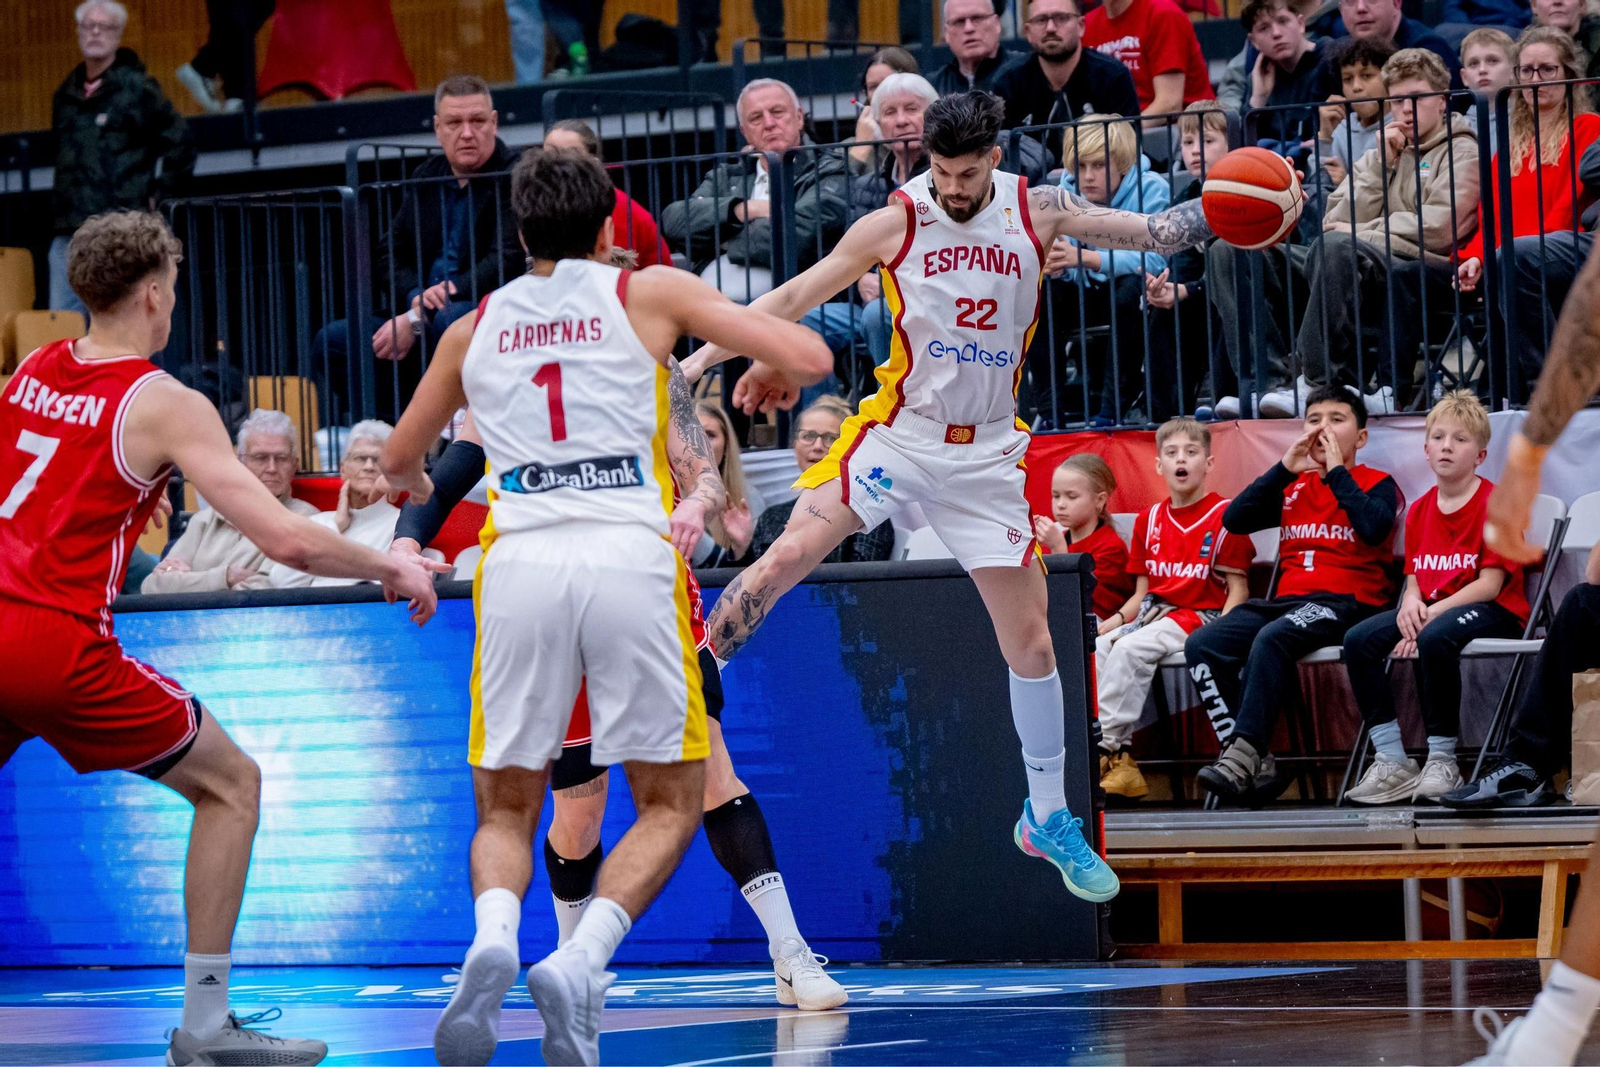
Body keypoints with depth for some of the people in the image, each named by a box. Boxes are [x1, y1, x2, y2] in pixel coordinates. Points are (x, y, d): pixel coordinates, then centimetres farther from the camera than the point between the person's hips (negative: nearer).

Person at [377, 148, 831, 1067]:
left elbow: (400, 462, 35)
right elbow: (810, 359, 5)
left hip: (520, 561, 2)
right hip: (631, 554, -2)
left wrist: (418, 489, 59)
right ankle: (582, 961, -15)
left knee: (506, 809, 14)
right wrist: (772, 333, 29)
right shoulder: (650, 293, 11)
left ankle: (494, 938, -19)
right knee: (670, 802, 11)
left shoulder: (474, 328, 20)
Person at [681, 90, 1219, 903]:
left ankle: (1047, 815, 18)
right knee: (789, 555, -23)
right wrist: (702, 356, -7)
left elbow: (1155, 234, 4)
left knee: (1030, 638, 2)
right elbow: (793, 298, -2)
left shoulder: (1037, 212, -2)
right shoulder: (895, 224, -7)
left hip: (984, 454, 2)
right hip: (897, 432, -2)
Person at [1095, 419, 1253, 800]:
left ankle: (1104, 750, -27)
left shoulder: (1223, 517, -3)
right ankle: (1119, 762, -26)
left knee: (1129, 649, -30)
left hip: (1200, 615, -6)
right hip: (1153, 614, 6)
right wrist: (1113, 621, -2)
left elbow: (1237, 590, -5)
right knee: (1097, 649, -21)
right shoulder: (1149, 520, 15)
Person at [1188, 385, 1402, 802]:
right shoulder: (1292, 487, 22)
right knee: (1202, 646, -19)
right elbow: (1234, 519, 9)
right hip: (1287, 597, 6)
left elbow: (1374, 528, -14)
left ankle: (1245, 755, -40)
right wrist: (1285, 469, 4)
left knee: (1272, 638, -37)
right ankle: (1253, 764, -26)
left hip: (1348, 602, -6)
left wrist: (1336, 471, -4)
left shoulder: (1377, 485, 9)